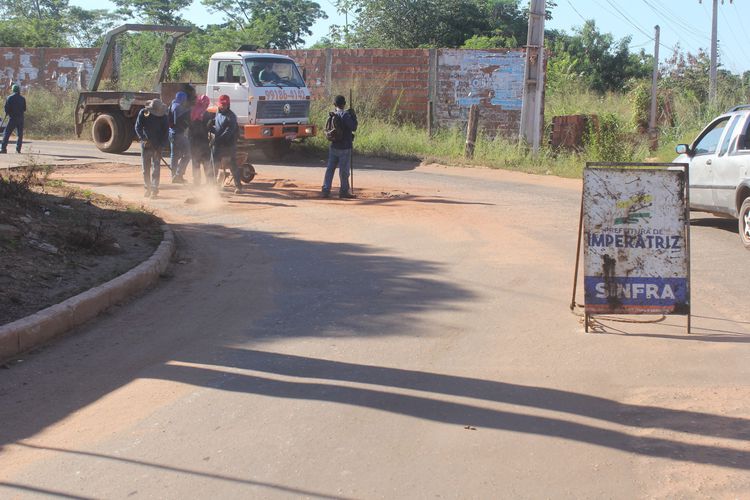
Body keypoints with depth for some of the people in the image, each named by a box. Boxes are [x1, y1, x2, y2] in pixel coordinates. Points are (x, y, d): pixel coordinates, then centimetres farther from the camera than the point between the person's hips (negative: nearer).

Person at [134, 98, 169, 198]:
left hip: (157, 146, -1)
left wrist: (161, 146, -13)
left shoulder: (163, 116, -7)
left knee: (156, 167, -7)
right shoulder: (143, 113, -6)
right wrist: (144, 139, -23)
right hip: (145, 144, 1)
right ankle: (147, 188, 17)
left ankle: (154, 189, -6)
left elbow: (166, 132, -4)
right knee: (145, 167, 6)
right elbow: (138, 127, -7)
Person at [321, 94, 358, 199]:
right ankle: (344, 191, 12)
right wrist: (353, 115, -5)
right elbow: (353, 127, -16)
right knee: (344, 170, 4)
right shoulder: (345, 115, -16)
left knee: (330, 168, 9)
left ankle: (325, 190, 7)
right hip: (344, 147, -6)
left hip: (333, 146, 6)